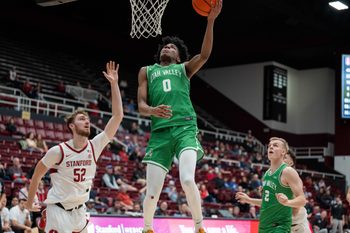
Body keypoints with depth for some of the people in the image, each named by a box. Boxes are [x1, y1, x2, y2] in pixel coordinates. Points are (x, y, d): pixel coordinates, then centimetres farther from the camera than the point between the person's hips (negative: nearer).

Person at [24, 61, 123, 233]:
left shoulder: (95, 146, -4)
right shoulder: (58, 151, -14)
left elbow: (117, 116, -9)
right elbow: (37, 175, 1)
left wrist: (114, 84, -13)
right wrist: (29, 203, 8)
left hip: (79, 210, 5)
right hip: (58, 210, -5)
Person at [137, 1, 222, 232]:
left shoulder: (184, 68, 21)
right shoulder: (147, 71, 23)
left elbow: (204, 55, 0)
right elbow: (141, 105, 12)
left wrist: (211, 21, -11)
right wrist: (152, 110, -13)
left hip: (185, 127, -1)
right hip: (160, 131, 1)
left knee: (187, 179, -24)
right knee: (152, 192, -3)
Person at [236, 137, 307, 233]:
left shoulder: (288, 171, -12)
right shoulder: (267, 174, 13)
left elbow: (302, 200, -17)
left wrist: (287, 202, -36)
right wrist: (249, 200, 25)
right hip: (264, 225, 9)